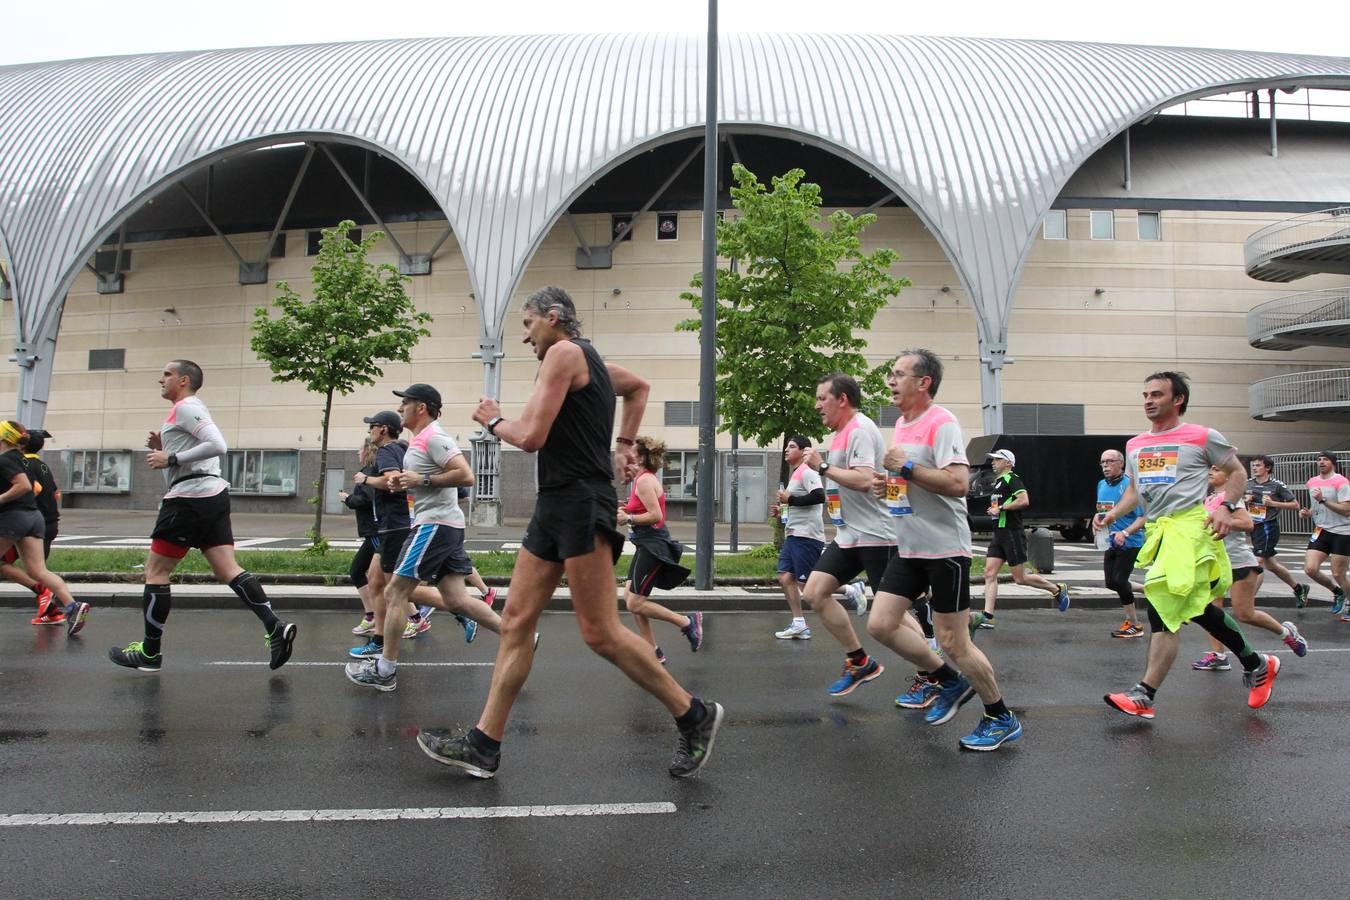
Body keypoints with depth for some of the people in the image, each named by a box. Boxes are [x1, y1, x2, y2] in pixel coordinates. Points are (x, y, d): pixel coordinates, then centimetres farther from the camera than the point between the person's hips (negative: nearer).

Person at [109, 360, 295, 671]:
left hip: (190, 497, -10)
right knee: (227, 569, 1)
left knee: (155, 571, 2)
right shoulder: (191, 409, 23)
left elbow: (217, 445, -21)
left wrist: (171, 458, -17)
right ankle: (275, 628, -11)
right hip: (213, 494, 10)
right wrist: (163, 448, 13)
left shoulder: (185, 407, -8)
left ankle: (149, 652, 10)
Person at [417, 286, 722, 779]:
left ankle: (694, 715, 6)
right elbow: (639, 387, 40)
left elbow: (530, 436, -16)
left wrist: (494, 420, 4)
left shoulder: (564, 352, -9)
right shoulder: (593, 363, 19)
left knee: (601, 633, -7)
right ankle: (483, 744, 12)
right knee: (516, 622, 7)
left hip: (581, 505, -10)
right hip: (555, 504, 10)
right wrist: (624, 443, 32)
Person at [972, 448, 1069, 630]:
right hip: (999, 535, 9)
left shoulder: (1011, 479, -11)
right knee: (990, 574, -2)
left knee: (1020, 578, -2)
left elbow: (1024, 500, -25)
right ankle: (987, 617, -5)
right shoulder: (998, 481, 19)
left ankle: (1058, 589, 19)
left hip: (1012, 534, -9)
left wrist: (1001, 508, -19)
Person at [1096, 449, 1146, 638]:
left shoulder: (1129, 485, -17)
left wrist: (1125, 533, -33)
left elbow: (1143, 517, -21)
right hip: (1111, 542, 8)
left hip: (1129, 542, -8)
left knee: (1119, 580, -8)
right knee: (1111, 582, 8)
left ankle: (1133, 624, 6)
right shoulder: (1102, 485, 8)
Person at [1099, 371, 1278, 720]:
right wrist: (1112, 514, 5)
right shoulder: (1135, 445, 14)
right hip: (1157, 531, 7)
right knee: (1196, 608, 15)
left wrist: (1226, 507, -11)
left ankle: (1144, 695, -9)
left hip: (1189, 526, -7)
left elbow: (1237, 472, 5)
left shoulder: (1203, 437, -3)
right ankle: (1256, 665, 36)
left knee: (1163, 610, -13)